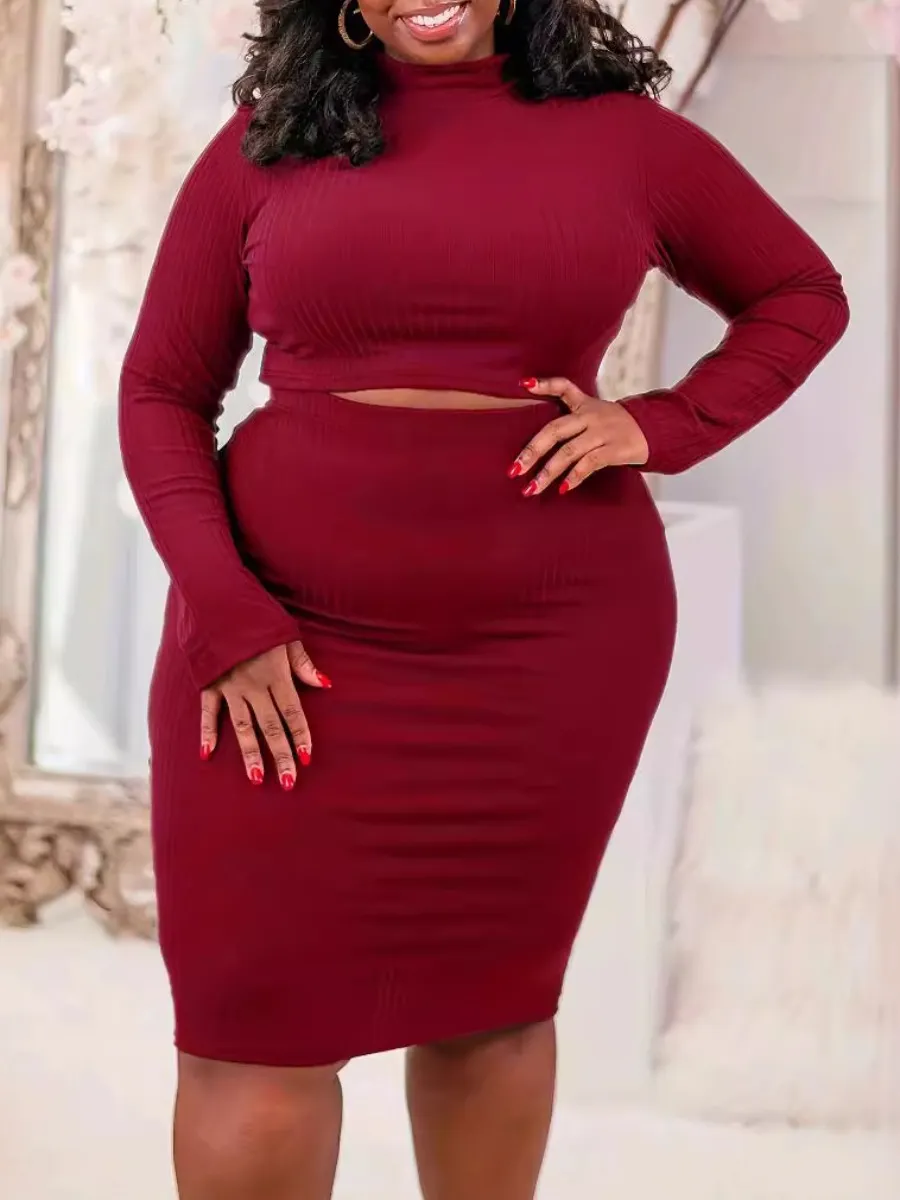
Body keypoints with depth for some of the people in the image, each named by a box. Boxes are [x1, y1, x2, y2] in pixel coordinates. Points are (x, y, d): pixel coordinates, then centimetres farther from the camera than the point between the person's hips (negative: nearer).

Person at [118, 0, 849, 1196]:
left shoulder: (624, 135, 4)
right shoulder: (266, 144, 4)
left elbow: (803, 293, 15)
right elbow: (161, 390, 5)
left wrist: (665, 427, -2)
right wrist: (222, 612, -9)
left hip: (549, 643, 0)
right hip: (289, 637, 0)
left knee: (492, 992, 12)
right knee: (255, 1012, 2)